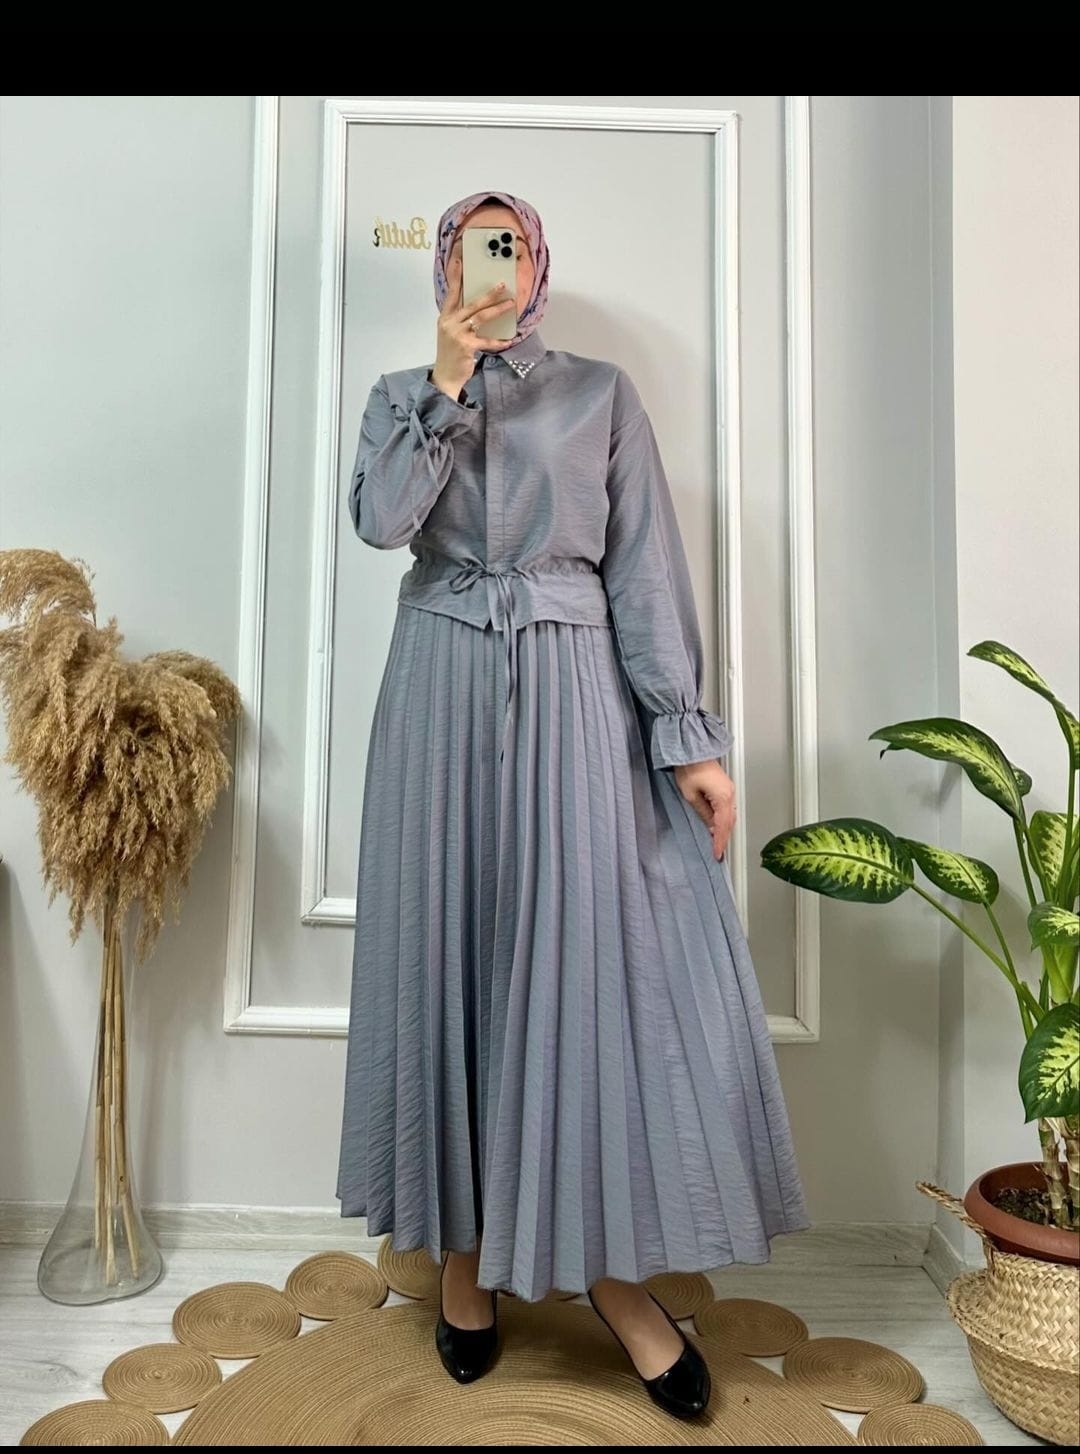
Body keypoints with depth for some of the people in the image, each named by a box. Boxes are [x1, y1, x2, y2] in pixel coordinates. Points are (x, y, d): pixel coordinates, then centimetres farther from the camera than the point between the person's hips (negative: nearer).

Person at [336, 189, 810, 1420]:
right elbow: (380, 522, -6)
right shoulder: (402, 394, 14)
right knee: (450, 952, 3)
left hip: (573, 689, -1)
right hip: (443, 693, 1)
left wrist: (686, 733, -7)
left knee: (602, 956, -5)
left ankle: (614, 1265, 13)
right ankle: (463, 1253, 20)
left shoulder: (602, 392, 10)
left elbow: (645, 565, 1)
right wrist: (449, 382, -10)